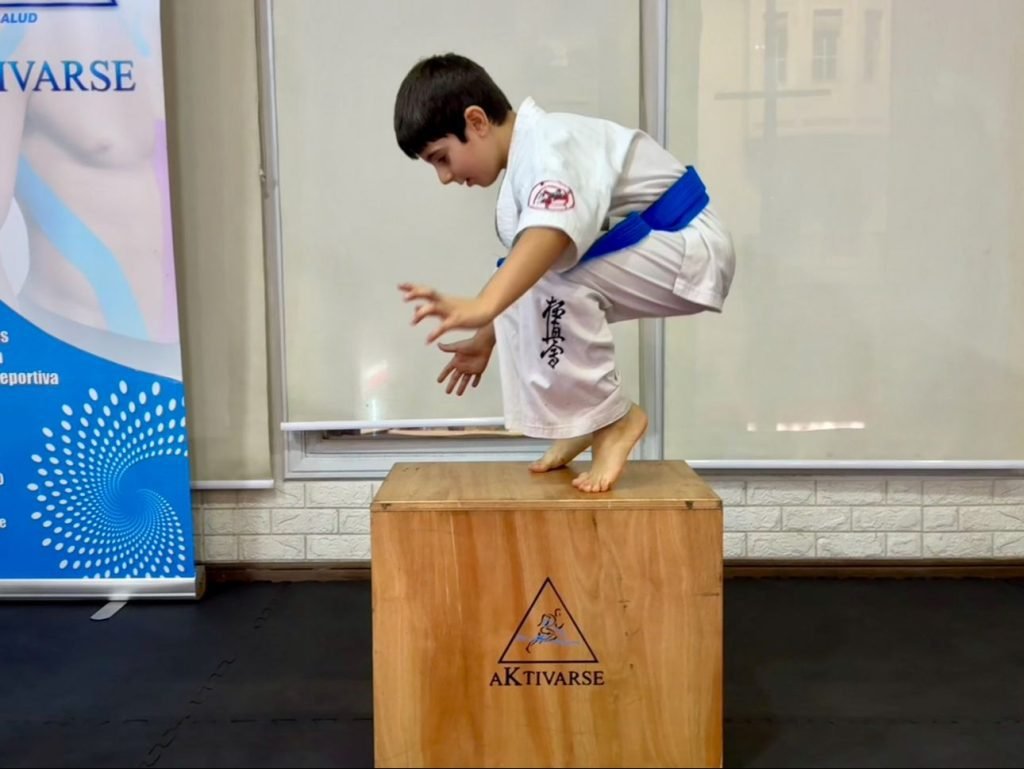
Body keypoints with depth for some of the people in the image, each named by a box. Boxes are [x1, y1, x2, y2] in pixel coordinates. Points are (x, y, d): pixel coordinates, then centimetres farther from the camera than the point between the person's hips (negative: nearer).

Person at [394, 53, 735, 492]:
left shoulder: (552, 145, -25)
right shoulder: (524, 161, 6)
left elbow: (551, 235, -45)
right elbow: (530, 256, 15)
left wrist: (482, 307, -58)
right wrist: (486, 340, 19)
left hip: (689, 247, -10)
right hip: (647, 248, 10)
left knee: (556, 283, -29)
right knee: (524, 283, 2)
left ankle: (611, 420, -13)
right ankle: (576, 419, 7)